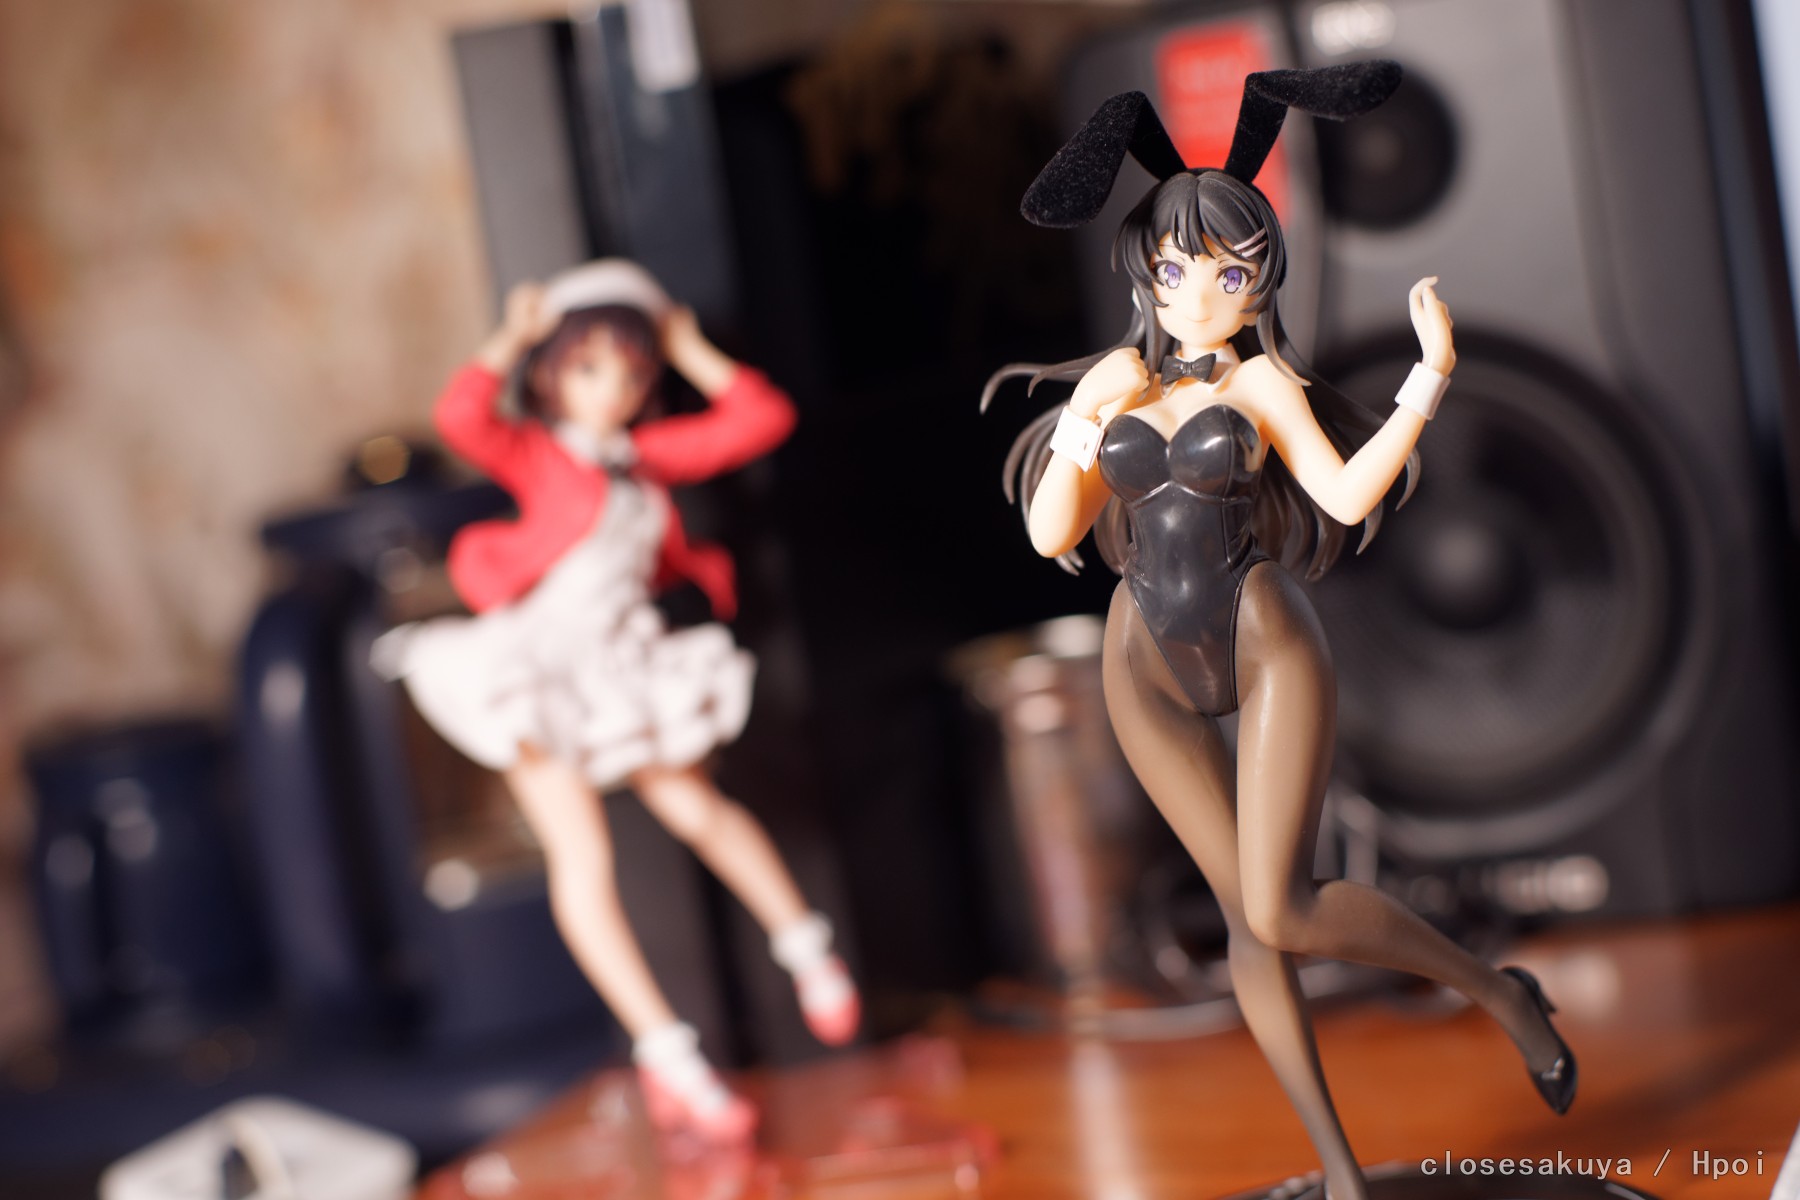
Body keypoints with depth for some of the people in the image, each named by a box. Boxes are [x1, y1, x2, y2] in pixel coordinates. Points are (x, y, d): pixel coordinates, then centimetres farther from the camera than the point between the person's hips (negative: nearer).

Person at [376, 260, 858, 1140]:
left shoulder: (646, 453, 6)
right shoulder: (534, 455, -10)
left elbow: (761, 419, 7)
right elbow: (460, 417, -33)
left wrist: (688, 349, 6)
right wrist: (509, 340, -21)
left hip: (622, 669, 5)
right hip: (535, 669, -5)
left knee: (697, 810, 4)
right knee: (581, 856, -12)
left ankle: (804, 946, 28)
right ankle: (666, 1055, -12)